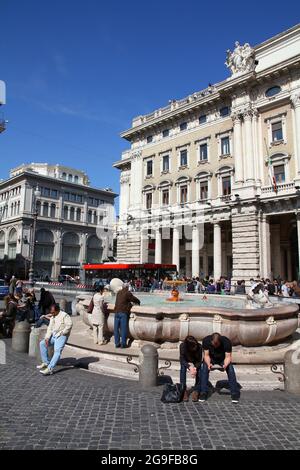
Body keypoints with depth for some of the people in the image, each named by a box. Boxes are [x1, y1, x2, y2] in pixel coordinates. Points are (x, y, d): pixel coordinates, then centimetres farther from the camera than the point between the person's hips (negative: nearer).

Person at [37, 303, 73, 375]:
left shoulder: (64, 315, -10)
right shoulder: (52, 317, 16)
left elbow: (69, 325, -21)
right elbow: (50, 328, 10)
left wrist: (62, 333, -17)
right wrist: (47, 338, -3)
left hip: (61, 336, -8)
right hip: (53, 336, 9)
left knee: (57, 351, -23)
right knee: (42, 343, -1)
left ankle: (49, 369, -29)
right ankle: (46, 362, 6)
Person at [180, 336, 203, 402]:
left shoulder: (199, 347, -28)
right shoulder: (182, 346, -28)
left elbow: (199, 361, -21)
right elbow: (182, 360, -25)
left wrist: (195, 367, -41)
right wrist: (189, 367, -42)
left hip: (196, 364, 0)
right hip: (186, 363, 0)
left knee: (199, 369, -31)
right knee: (183, 367, -32)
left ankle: (196, 391, -25)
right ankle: (183, 390, -27)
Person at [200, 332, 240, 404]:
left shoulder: (226, 342, -31)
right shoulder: (206, 340, -29)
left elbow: (228, 356, -27)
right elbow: (206, 355, -23)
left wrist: (225, 365, -48)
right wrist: (208, 364, -43)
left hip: (223, 358, 0)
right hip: (211, 358, 0)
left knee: (230, 369, -26)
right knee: (204, 368, -27)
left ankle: (235, 394, -12)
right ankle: (203, 393, -17)